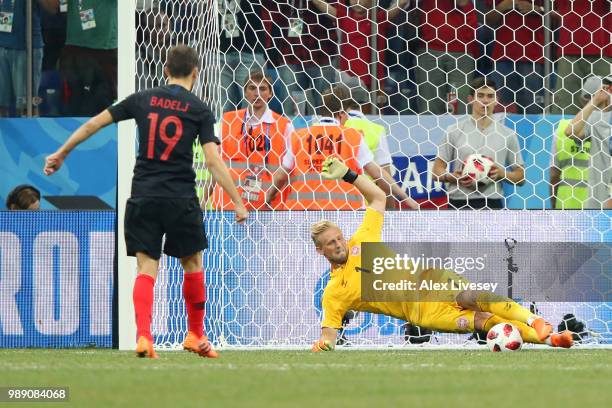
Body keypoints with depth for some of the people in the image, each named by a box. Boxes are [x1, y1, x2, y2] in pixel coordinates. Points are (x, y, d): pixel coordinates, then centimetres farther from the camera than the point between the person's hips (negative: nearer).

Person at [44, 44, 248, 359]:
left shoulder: (142, 100, 6)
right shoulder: (199, 110, -1)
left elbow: (94, 124, 9)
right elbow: (213, 161, -9)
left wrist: (61, 154, 20)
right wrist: (238, 202, -5)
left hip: (143, 197, 2)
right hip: (181, 200, -2)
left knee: (146, 268, 0)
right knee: (193, 265, 16)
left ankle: (143, 336, -18)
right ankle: (195, 335, 24)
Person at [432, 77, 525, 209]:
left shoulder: (508, 135, 7)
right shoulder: (454, 131, 5)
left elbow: (520, 176, 10)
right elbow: (437, 171, 6)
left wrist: (501, 174, -10)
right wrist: (453, 177, -14)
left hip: (493, 203, 1)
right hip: (459, 202, -1)